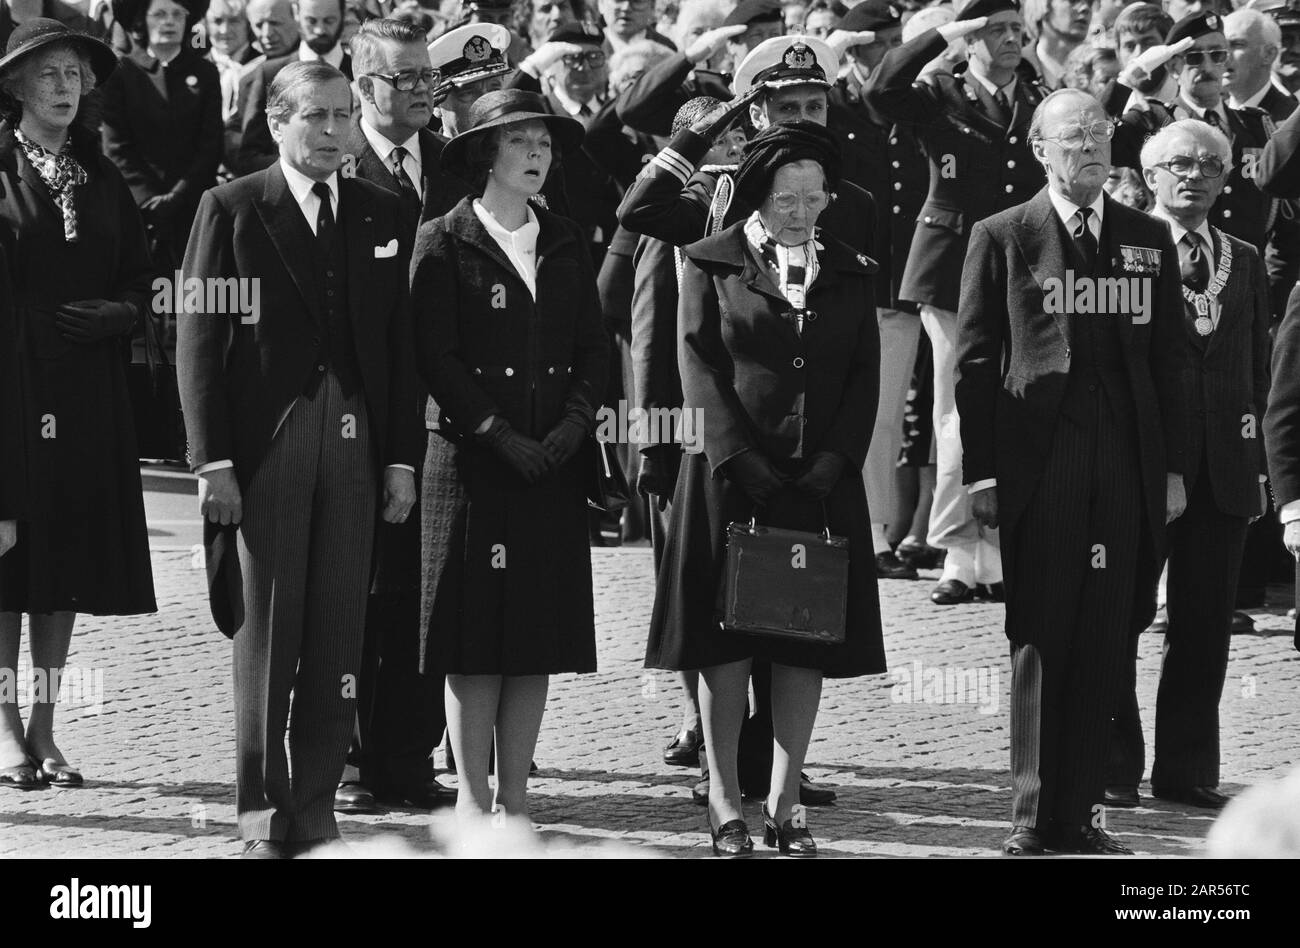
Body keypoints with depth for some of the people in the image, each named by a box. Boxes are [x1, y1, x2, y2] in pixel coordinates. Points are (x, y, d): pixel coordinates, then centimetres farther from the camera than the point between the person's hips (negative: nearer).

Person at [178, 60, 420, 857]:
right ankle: (265, 818, 6)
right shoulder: (233, 210, 1)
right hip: (264, 447, -3)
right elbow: (199, 340, -2)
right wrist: (212, 461, -9)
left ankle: (317, 810, 8)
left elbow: (401, 343, 11)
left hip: (355, 449, 3)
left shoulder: (382, 214, 11)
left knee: (340, 637, 2)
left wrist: (402, 457, 4)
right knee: (266, 637, 0)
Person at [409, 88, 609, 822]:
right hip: (472, 461, -4)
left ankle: (515, 794, 10)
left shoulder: (568, 245, 13)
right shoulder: (445, 243, -2)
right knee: (477, 632, -4)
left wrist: (571, 426, -6)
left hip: (555, 463, 4)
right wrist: (498, 434, -13)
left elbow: (595, 350, 10)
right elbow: (436, 358, -7)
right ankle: (472, 794, 2)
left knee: (541, 634, 4)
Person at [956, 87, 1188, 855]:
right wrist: (982, 472, -5)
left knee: (1103, 647, 3)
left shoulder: (1149, 240, 12)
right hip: (1039, 467, -3)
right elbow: (975, 360, 2)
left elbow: (1170, 360, 12)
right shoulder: (1003, 238, 4)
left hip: (1125, 468, 3)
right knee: (1040, 642, -2)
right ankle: (1034, 817, 3)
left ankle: (1081, 813, 7)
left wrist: (1174, 467, 6)